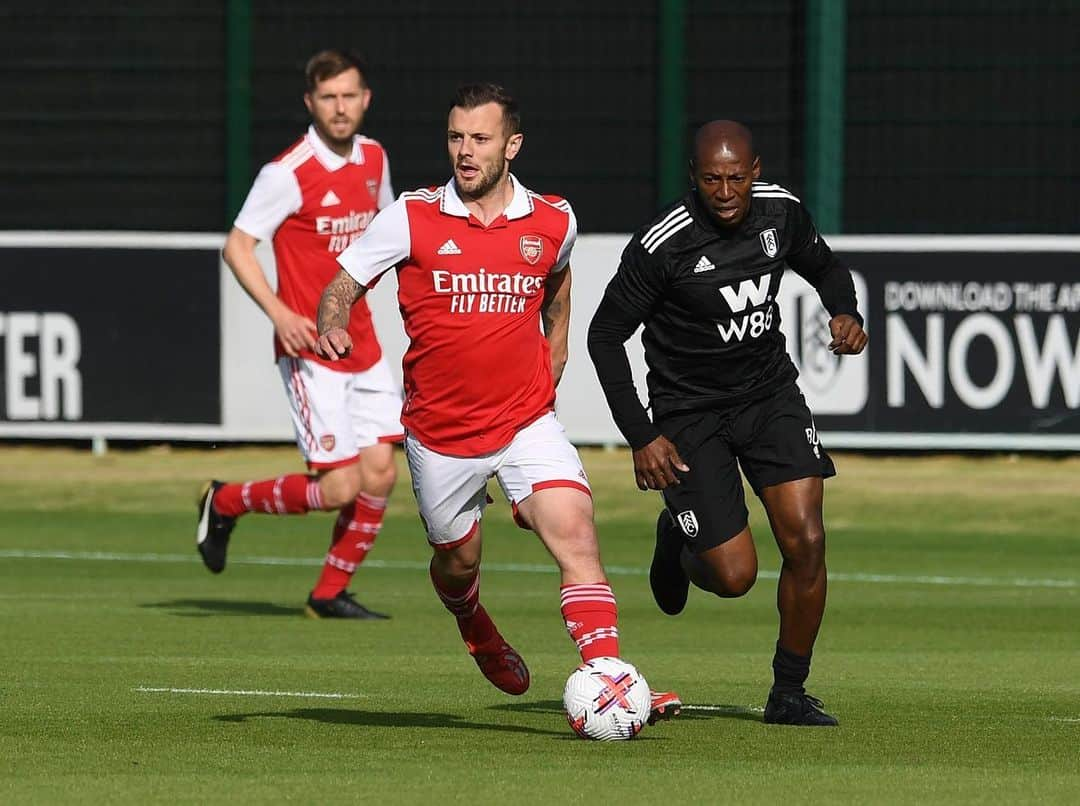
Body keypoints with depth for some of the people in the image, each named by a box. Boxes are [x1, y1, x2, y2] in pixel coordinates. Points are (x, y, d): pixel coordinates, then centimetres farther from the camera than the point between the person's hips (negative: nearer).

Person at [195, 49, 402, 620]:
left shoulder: (373, 159, 7)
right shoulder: (289, 173, -15)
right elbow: (237, 246, -12)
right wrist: (277, 310, -24)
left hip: (362, 349, 7)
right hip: (311, 350, -7)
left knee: (379, 476, 0)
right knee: (339, 487, -10)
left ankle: (330, 594, 15)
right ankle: (225, 503, 13)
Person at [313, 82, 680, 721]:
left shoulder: (554, 222, 0)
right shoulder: (412, 218, -7)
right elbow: (343, 284, 0)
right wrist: (332, 330, -22)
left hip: (527, 422, 0)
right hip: (439, 431, 0)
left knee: (575, 530, -20)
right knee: (457, 561, 14)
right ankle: (478, 632, 51)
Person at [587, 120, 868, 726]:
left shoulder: (780, 211, -6)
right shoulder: (663, 245, -21)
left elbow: (825, 267, 16)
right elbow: (606, 335, -11)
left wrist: (846, 313, -7)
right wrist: (640, 436, -15)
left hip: (770, 392, 4)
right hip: (690, 411, -4)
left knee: (806, 540, -14)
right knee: (735, 576, -9)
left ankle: (790, 692, 4)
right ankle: (678, 544, 29)